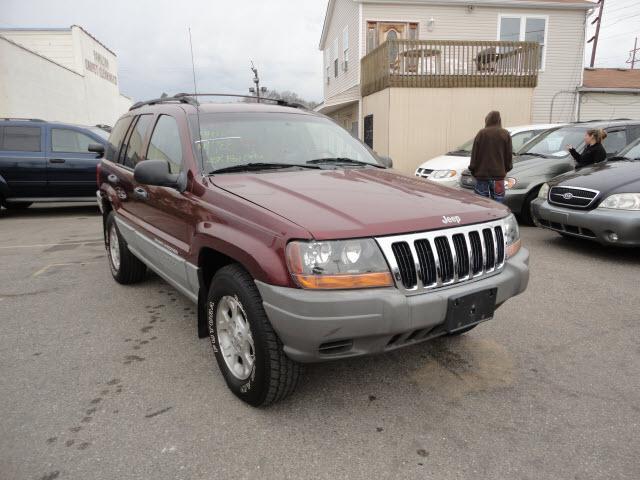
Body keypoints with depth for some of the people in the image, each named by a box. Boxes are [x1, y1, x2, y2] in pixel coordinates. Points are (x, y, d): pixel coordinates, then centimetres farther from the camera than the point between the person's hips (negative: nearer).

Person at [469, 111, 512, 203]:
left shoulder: (481, 133, -1)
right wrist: (507, 168, 20)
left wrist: (472, 169, 10)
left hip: (482, 174, 0)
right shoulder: (505, 134, 3)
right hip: (498, 174, 1)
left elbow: (474, 154, 0)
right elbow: (509, 155, 6)